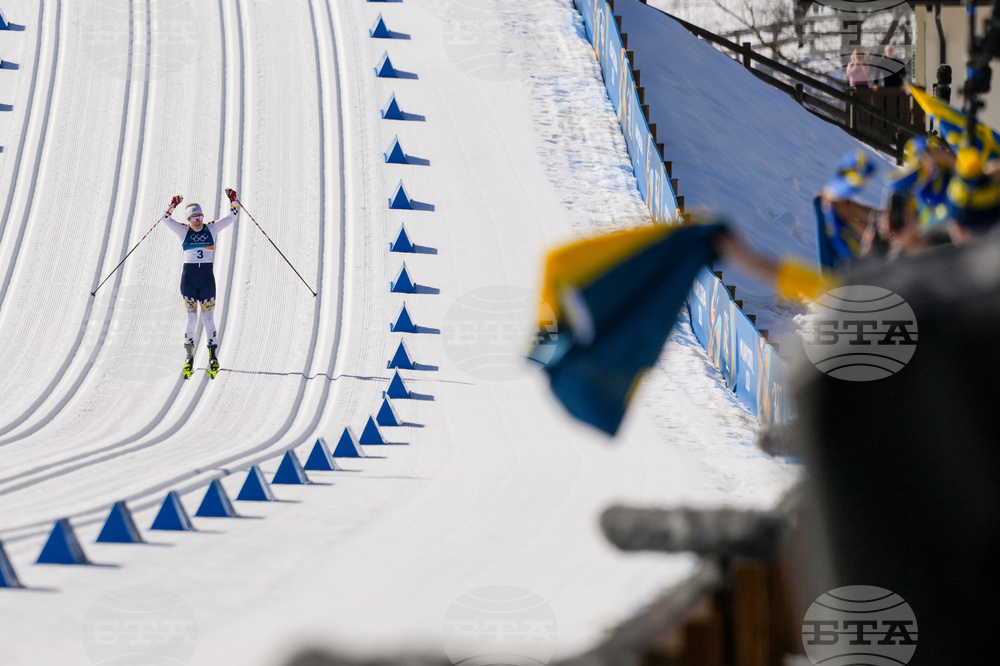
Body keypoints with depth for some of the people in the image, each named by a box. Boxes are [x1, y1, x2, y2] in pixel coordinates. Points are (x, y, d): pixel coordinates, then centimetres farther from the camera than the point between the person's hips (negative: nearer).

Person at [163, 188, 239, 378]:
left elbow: (232, 217, 5)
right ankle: (189, 355, 11)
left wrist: (233, 200, -8)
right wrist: (173, 205, -20)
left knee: (208, 318, -1)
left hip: (207, 278, 0)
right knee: (191, 318, -1)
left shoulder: (212, 229, 6)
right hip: (188, 278, 0)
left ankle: (213, 355, 9)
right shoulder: (184, 231, 5)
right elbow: (166, 219, -6)